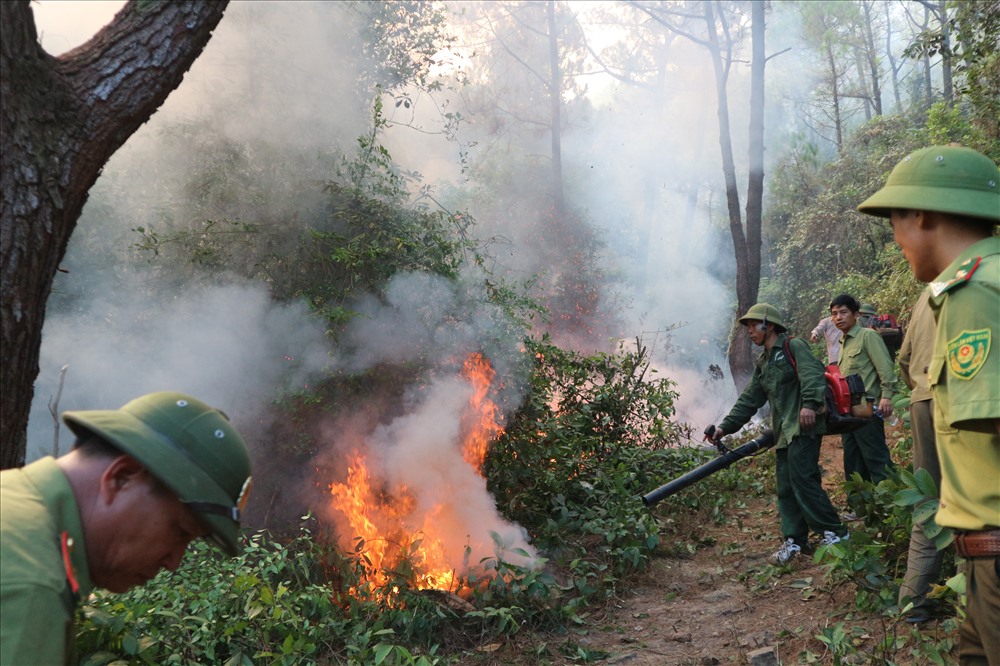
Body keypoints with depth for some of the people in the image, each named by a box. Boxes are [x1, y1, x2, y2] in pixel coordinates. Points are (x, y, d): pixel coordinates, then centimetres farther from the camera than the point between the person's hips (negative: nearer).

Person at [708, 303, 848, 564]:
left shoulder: (794, 346, -2)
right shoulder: (763, 363, 22)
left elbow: (812, 373, -18)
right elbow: (749, 400, 19)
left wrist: (810, 403, -33)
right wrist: (726, 426, 11)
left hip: (803, 427, -8)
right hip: (783, 432, 8)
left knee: (802, 478, -12)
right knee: (785, 486, 6)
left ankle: (833, 531, 0)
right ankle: (794, 539, 13)